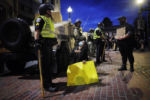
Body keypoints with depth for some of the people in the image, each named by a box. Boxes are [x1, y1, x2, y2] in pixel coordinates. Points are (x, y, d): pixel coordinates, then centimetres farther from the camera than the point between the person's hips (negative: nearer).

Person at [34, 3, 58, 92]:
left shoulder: (49, 20, 25)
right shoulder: (40, 19, -3)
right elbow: (37, 31, -16)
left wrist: (55, 40, 29)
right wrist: (37, 41, -28)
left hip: (50, 44, 9)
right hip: (44, 44, -9)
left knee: (49, 64, 12)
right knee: (45, 65, -7)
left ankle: (49, 82, 23)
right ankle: (46, 85, -1)